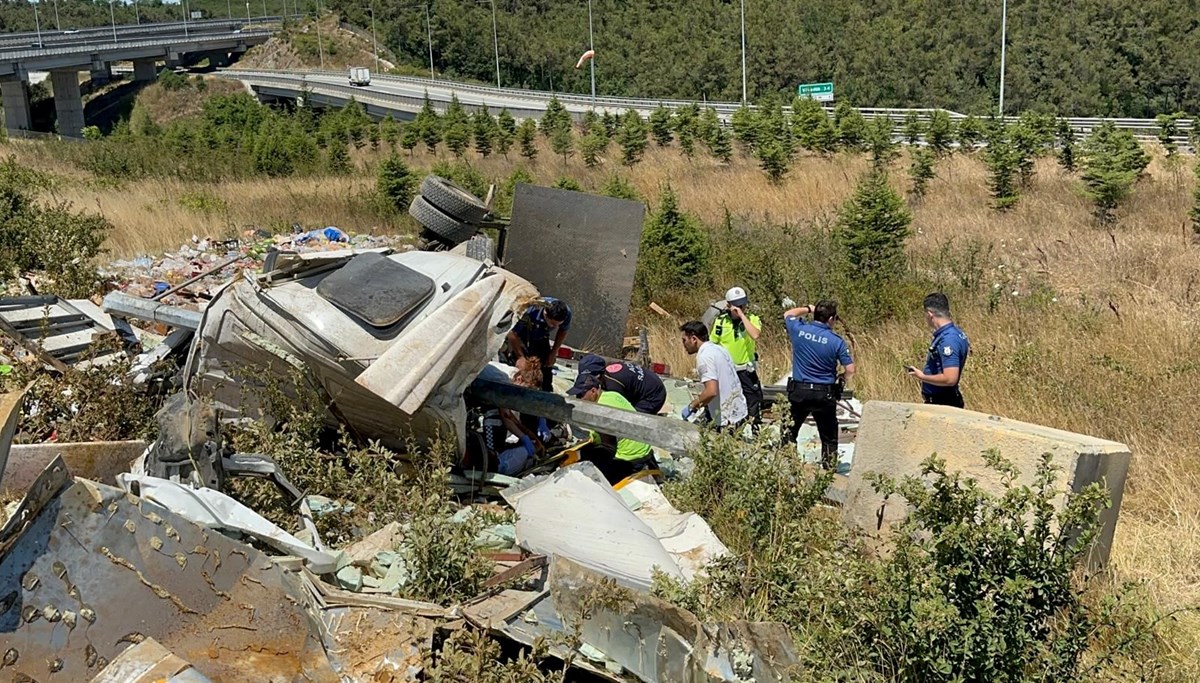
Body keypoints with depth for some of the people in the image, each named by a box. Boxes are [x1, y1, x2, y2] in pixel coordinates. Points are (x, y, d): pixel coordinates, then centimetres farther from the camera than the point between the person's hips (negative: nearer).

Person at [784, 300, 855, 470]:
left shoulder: (799, 329, -6)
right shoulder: (836, 340, -10)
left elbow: (788, 314, 17)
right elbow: (850, 370, -7)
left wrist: (809, 308, 22)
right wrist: (844, 382, 13)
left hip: (799, 391, 1)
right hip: (825, 394, -1)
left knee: (789, 433, 14)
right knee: (829, 438, 11)